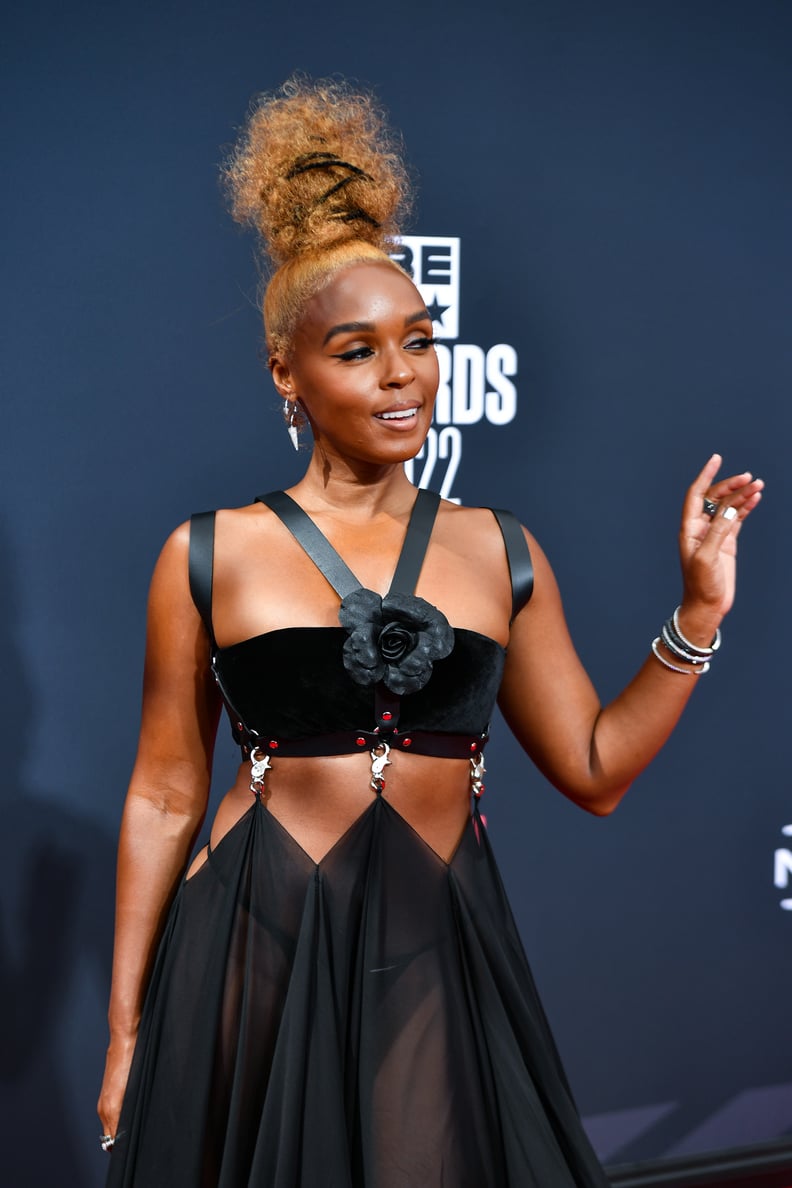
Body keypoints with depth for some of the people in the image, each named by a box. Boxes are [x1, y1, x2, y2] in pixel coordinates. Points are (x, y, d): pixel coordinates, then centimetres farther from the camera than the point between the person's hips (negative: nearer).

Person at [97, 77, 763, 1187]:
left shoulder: (500, 552, 6)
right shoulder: (209, 555, -1)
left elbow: (593, 769, 7)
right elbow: (164, 797, 2)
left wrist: (699, 611, -1)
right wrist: (126, 1031, 2)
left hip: (437, 964, 2)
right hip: (254, 958, -2)